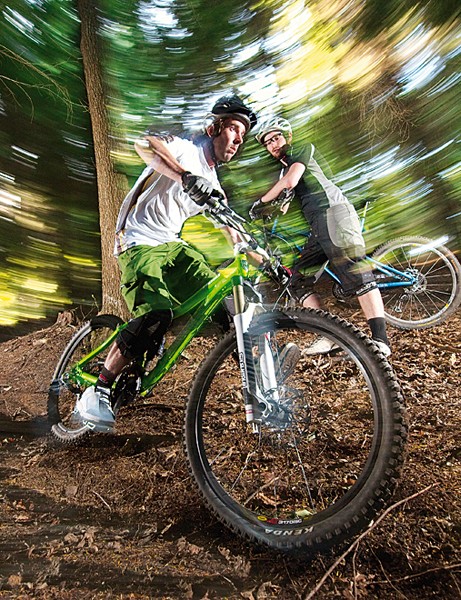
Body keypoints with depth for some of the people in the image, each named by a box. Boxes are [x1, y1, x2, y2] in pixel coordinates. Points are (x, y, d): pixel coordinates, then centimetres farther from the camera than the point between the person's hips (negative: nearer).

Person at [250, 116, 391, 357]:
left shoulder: (304, 150, 9)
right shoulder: (284, 171, 30)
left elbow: (290, 181, -8)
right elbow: (282, 207, 23)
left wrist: (260, 201, 2)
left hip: (335, 212, -8)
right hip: (318, 227, 9)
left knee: (357, 276, -20)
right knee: (298, 280, -2)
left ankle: (380, 339, -22)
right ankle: (329, 335, -8)